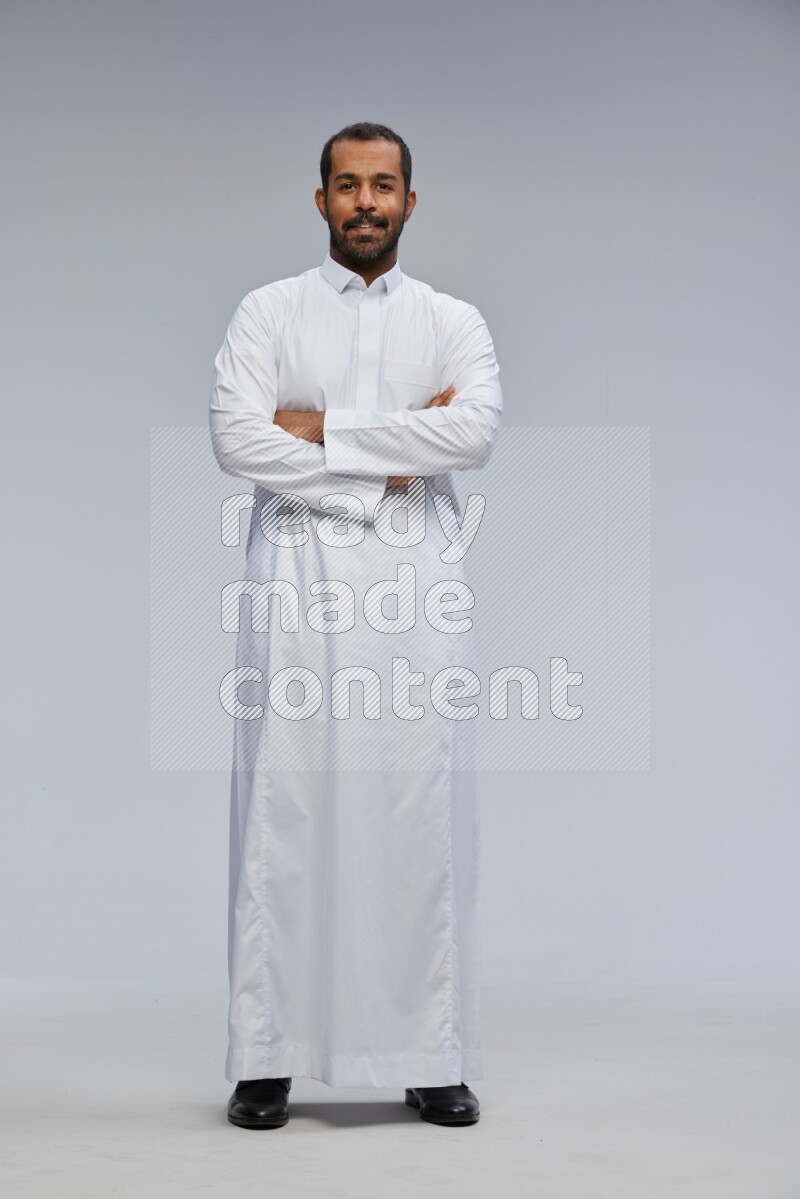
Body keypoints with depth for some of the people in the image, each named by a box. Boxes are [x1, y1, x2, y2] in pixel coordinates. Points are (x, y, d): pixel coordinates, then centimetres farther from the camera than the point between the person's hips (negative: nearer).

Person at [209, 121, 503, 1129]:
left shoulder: (454, 322, 13)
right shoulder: (267, 314, 10)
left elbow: (475, 432, -7)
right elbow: (236, 439, -6)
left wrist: (325, 428, -7)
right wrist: (388, 466, -7)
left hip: (415, 587, 1)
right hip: (296, 580, -1)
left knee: (422, 815, 0)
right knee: (284, 812, -3)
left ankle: (433, 1059, 8)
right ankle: (266, 1060, 5)